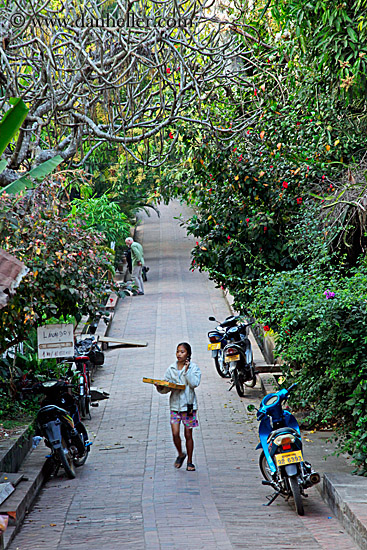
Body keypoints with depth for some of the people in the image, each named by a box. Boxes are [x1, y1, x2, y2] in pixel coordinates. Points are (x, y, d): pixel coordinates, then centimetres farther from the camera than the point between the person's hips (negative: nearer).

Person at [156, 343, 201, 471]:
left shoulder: (193, 368, -2)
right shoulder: (171, 369, 5)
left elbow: (194, 383, -16)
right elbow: (166, 387, 4)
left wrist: (186, 370, -16)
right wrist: (160, 387, -16)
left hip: (189, 404, -2)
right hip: (175, 404, 2)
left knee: (188, 435, 5)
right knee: (175, 433, -7)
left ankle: (189, 462, 18)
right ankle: (180, 454, 20)